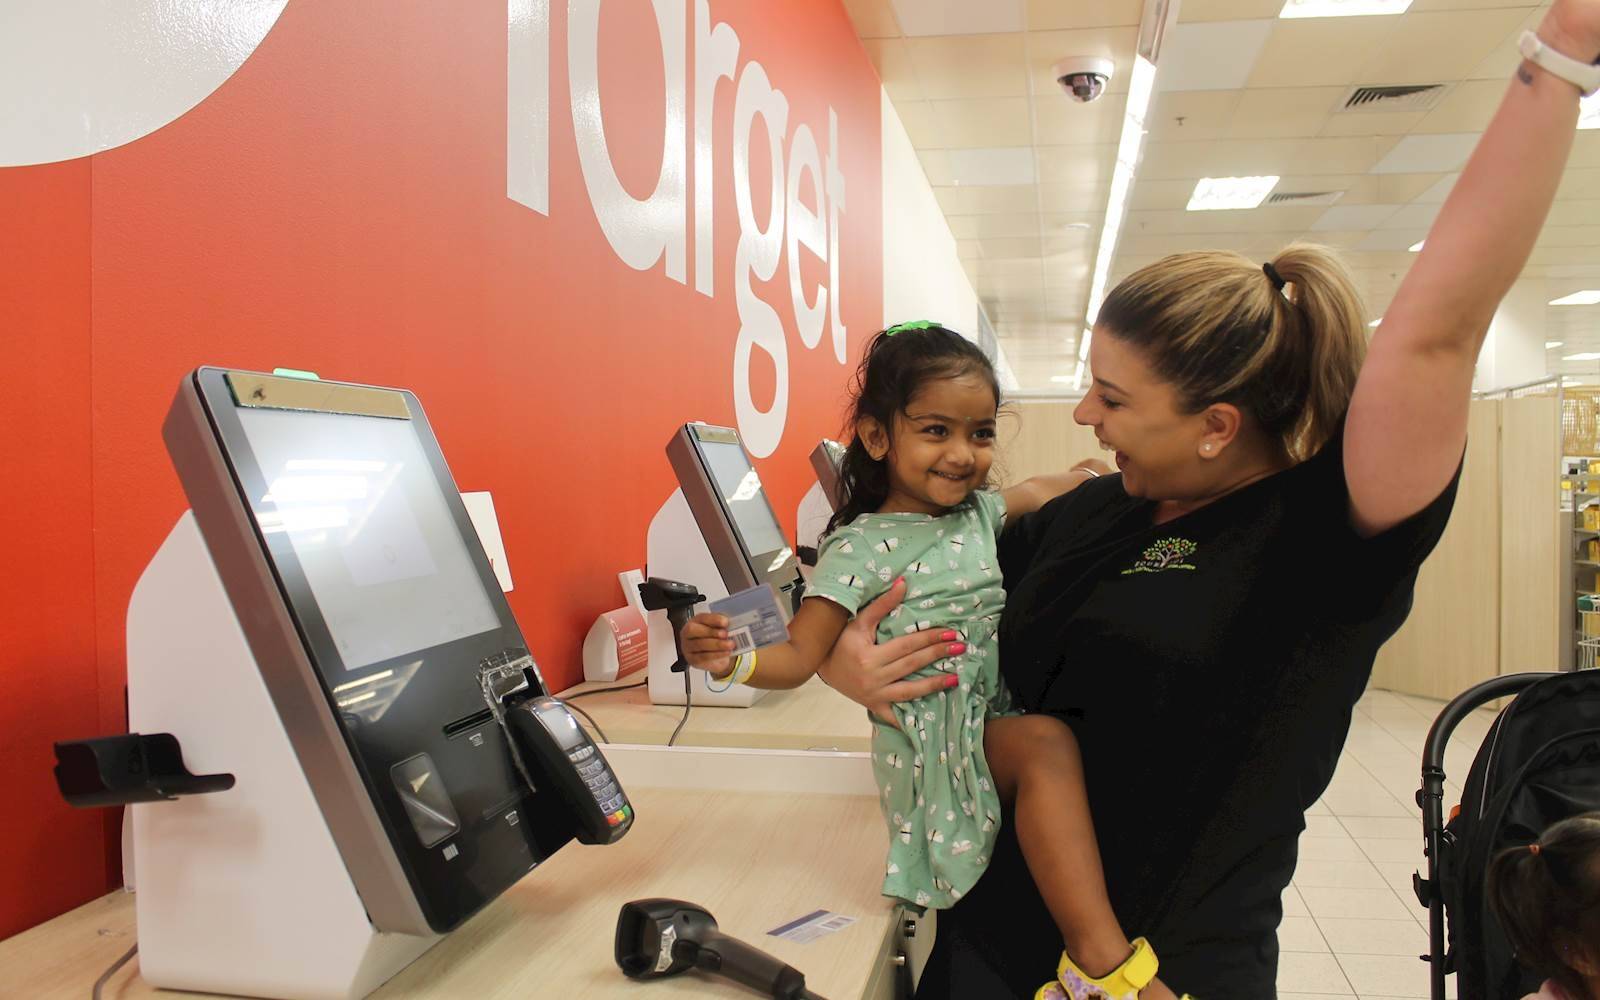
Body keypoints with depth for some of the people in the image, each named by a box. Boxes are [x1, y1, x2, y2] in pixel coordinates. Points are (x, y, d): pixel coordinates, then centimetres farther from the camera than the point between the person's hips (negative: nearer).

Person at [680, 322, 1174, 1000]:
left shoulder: (982, 513, 11)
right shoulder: (861, 548, -9)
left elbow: (1038, 492, 34)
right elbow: (800, 657, -13)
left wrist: (1083, 479, 18)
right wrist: (733, 660, -30)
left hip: (1001, 716, 8)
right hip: (934, 740, -8)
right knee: (1047, 741, -31)